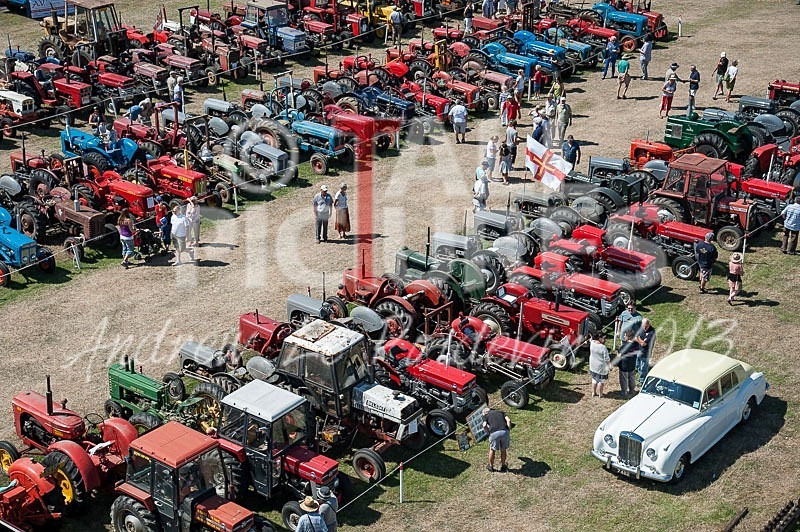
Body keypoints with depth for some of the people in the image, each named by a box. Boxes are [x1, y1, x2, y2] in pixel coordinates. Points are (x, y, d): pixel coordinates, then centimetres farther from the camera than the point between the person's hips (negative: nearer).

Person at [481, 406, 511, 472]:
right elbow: (508, 420, 10)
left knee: (492, 450, 22)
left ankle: (491, 467, 37)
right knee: (503, 450, 24)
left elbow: (484, 425, 1)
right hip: (505, 432, 2)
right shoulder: (501, 412, 28)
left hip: (494, 433, -2)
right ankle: (503, 466, 37)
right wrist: (509, 431, 11)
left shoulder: (485, 415, 21)